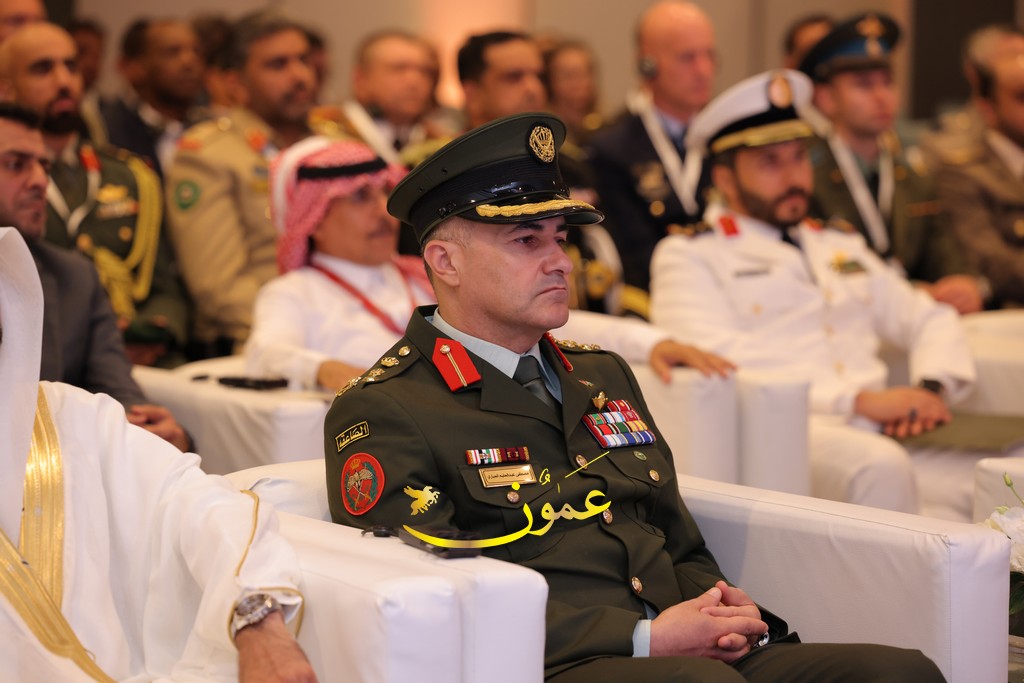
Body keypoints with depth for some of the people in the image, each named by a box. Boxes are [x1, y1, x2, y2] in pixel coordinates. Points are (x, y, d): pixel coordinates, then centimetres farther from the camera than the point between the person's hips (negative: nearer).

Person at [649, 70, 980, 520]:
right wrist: (860, 399, -14)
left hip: (880, 439, 5)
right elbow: (720, 367, -7)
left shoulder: (842, 245, 31)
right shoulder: (688, 257, 10)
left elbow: (932, 320, 31)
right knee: (879, 466, -38)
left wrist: (933, 387, 6)